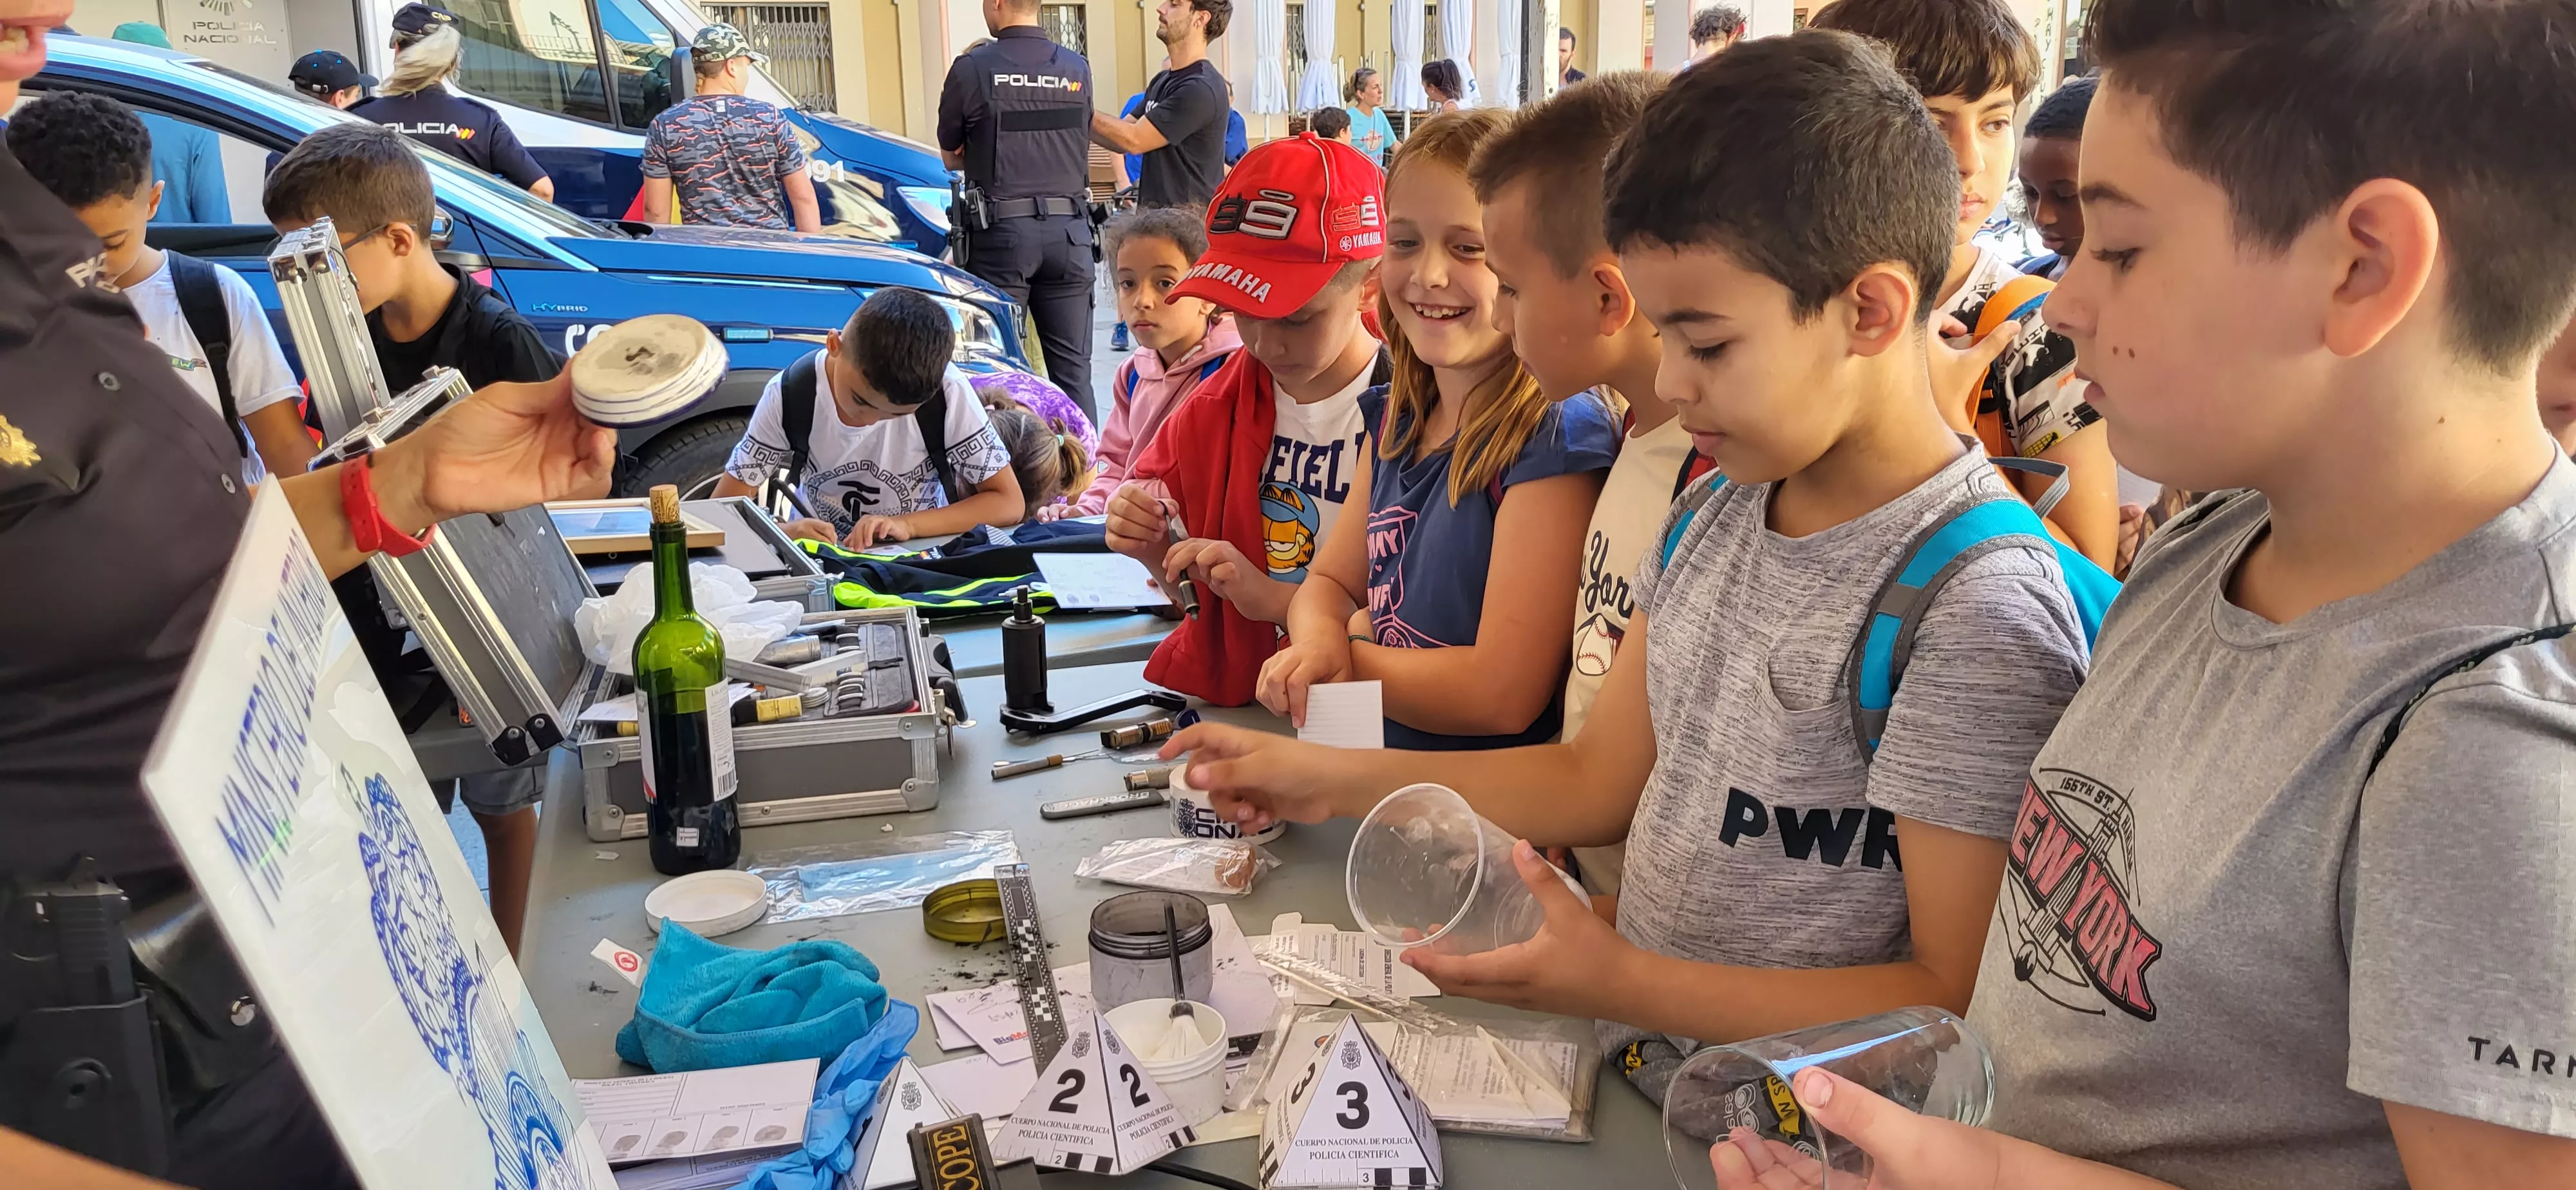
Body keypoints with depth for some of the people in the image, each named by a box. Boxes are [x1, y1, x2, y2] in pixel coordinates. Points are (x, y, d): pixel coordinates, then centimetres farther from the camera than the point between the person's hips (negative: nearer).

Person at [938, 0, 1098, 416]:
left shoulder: (971, 70, -5)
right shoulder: (1078, 69, 6)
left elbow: (952, 158, 6)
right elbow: (1078, 145, 13)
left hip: (1002, 230, -3)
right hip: (1069, 231, 3)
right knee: (1073, 369, 8)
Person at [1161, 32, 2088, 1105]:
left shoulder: (1979, 614, -20)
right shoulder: (1712, 519, 5)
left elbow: (1960, 1001, -18)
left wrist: (1620, 982, -22)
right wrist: (1334, 782, 9)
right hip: (1619, 1074, 7)